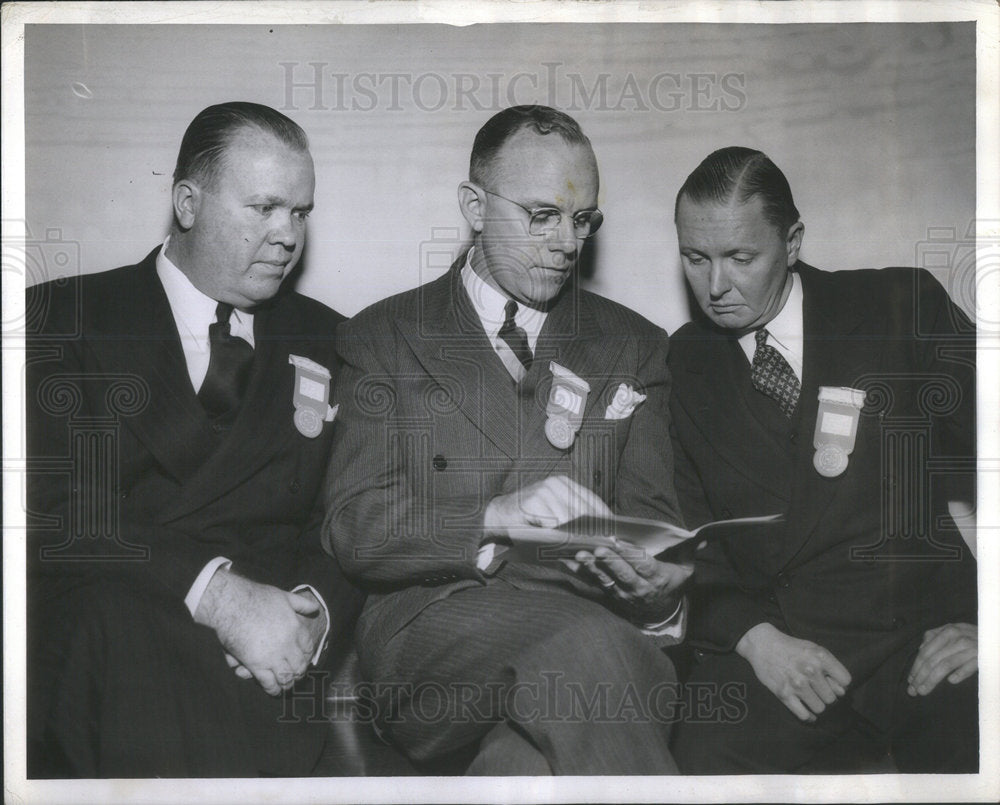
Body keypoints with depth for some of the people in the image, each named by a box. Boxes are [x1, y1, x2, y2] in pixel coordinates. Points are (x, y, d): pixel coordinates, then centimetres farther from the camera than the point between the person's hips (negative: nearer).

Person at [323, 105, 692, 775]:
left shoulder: (635, 347, 20)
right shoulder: (385, 338, 12)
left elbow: (651, 518, 15)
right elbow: (354, 527, 1)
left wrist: (656, 583, -10)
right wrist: (496, 516, -16)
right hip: (434, 623, -1)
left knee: (527, 763, -35)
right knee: (591, 645, -34)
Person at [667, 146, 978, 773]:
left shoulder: (905, 309, 5)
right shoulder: (683, 364, 10)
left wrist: (983, 621, -8)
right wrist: (755, 636, -9)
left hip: (925, 632, -1)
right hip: (771, 643, 2)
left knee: (979, 751, -29)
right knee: (708, 763, -26)